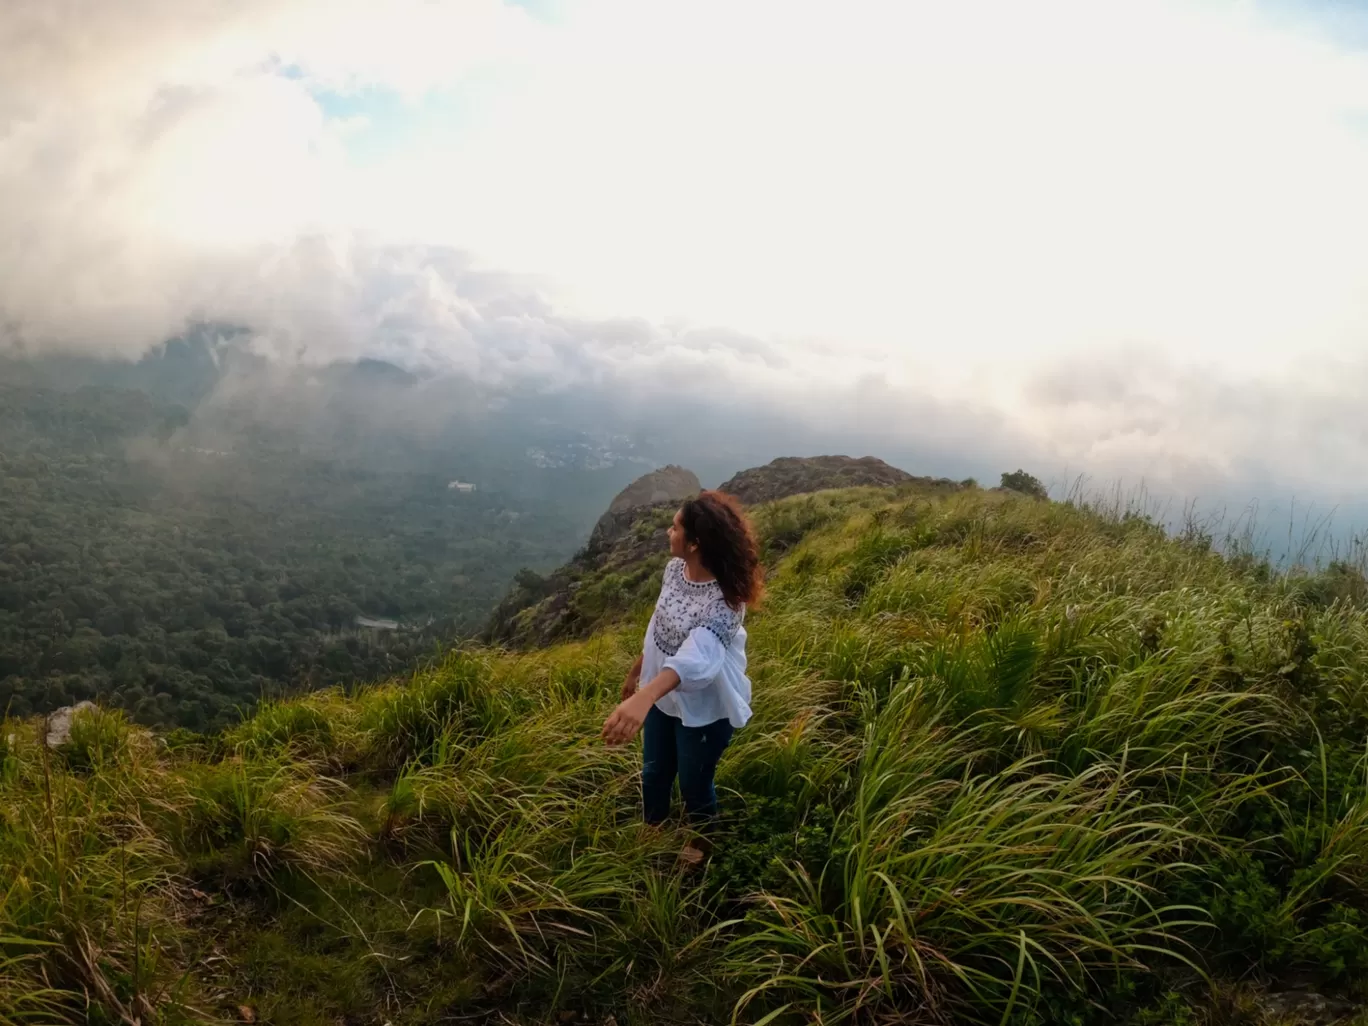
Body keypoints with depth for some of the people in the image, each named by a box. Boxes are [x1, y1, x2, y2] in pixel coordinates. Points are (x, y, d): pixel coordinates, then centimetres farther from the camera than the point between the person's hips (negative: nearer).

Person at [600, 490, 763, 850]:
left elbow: (695, 655, -51)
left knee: (694, 783, 17)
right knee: (653, 773, 25)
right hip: (662, 694, 7)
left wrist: (643, 699, -66)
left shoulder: (724, 601, -35)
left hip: (704, 707, -6)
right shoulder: (675, 567, -12)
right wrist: (636, 669, 17)